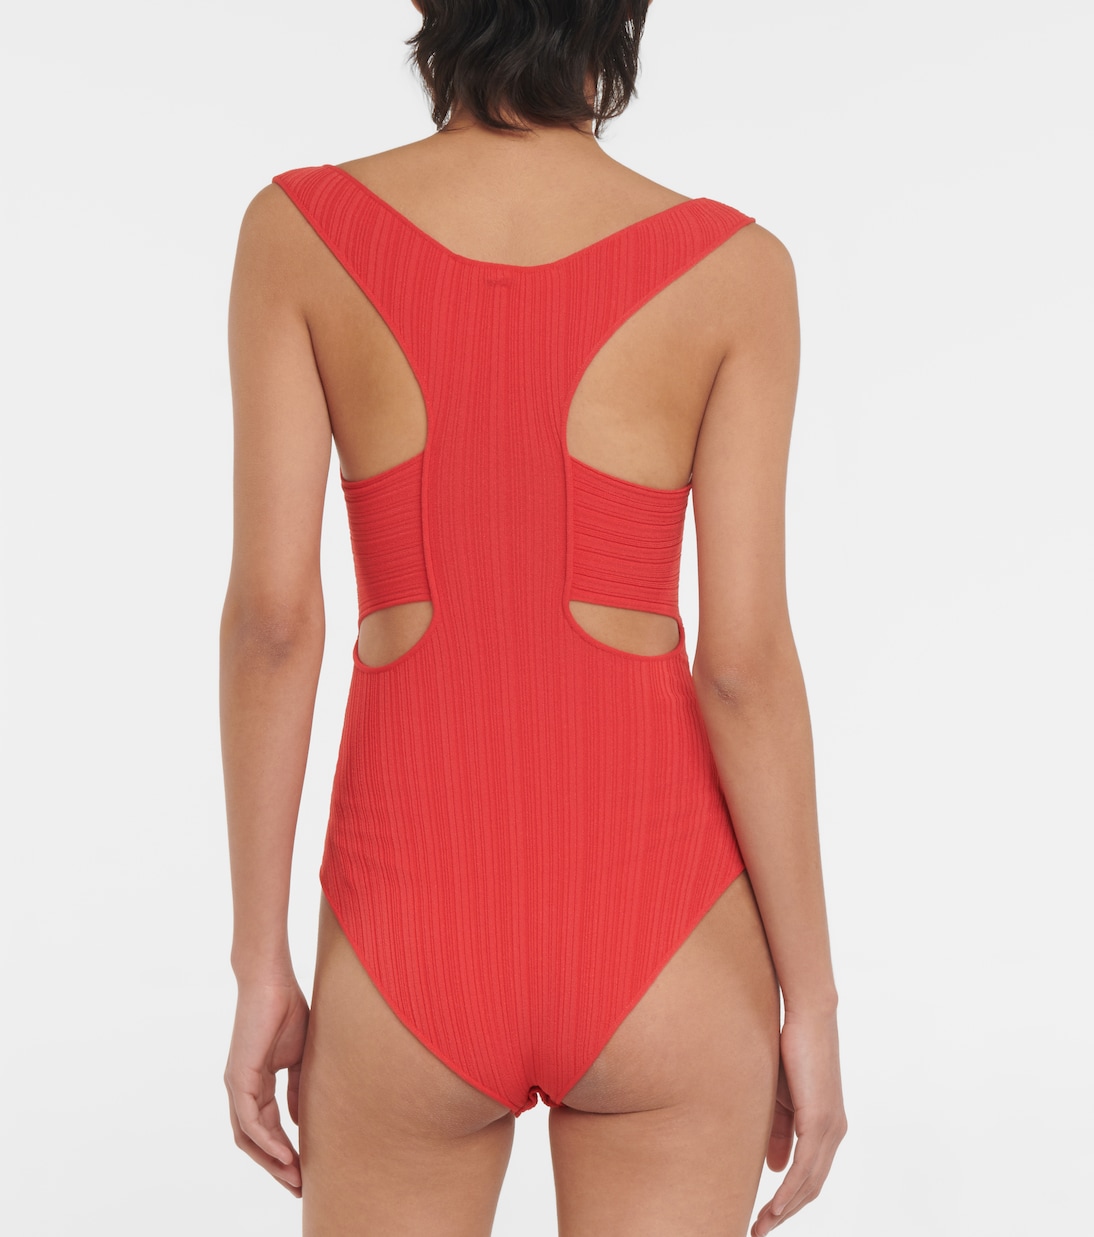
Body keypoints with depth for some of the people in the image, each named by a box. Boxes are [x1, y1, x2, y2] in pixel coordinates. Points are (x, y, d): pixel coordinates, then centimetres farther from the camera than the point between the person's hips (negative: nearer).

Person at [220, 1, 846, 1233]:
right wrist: (811, 1004, 1)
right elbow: (744, 659, -8)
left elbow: (271, 613, -7)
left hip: (417, 941, 1)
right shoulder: (730, 266, -5)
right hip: (654, 941, 0)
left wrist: (261, 970, 1)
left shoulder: (298, 230, -3)